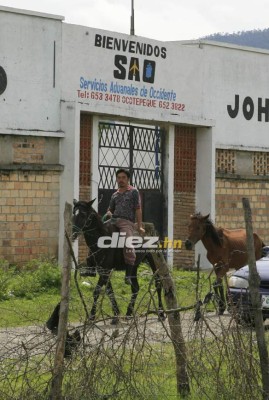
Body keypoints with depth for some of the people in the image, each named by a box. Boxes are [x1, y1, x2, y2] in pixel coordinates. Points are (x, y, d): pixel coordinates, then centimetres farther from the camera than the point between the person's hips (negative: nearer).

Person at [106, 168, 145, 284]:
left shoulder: (133, 191, 9)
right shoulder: (115, 194, 23)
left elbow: (138, 209, 3)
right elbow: (110, 209, 28)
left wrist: (139, 226, -5)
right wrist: (108, 213, 1)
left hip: (127, 222, -6)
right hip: (113, 221, 6)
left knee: (128, 247, -24)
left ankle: (128, 276, -23)